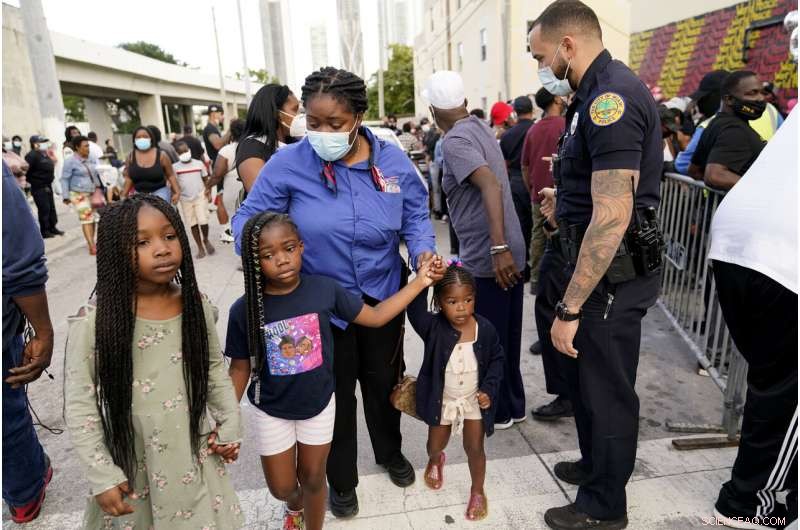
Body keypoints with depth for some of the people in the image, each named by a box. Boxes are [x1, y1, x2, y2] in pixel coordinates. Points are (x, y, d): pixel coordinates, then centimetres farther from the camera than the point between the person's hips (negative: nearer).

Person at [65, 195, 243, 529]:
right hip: (129, 465, -2)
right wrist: (101, 475, -11)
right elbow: (79, 406, -11)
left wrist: (230, 426, 3)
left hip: (194, 458, 3)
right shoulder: (95, 326, -18)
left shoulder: (197, 308, -9)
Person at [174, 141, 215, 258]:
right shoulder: (175, 167, -1)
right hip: (185, 199, 1)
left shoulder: (199, 164, 0)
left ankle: (206, 240, 20)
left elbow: (206, 179, 7)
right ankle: (200, 247, 17)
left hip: (200, 197, -1)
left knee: (203, 221, -9)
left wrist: (208, 190, -7)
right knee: (193, 224, 6)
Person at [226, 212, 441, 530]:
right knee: (282, 488, 19)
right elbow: (240, 368, -7)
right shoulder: (244, 310, -19)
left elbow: (375, 317, -8)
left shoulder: (324, 289, -17)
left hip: (319, 404, 0)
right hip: (270, 412, 0)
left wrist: (419, 282, -13)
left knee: (313, 479, 19)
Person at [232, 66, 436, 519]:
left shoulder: (394, 161, -9)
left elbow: (416, 217, 0)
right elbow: (249, 218, -10)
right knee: (336, 390, 15)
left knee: (383, 380, 22)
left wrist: (424, 251, -21)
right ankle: (342, 479, 41)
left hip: (383, 295, 3)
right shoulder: (289, 163, -17)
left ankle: (391, 453, 52)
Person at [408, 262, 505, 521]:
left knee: (475, 448, 12)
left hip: (474, 400, 0)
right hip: (442, 400, 0)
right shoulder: (433, 327, -22)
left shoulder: (485, 328, -18)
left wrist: (489, 389, -13)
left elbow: (496, 359, -4)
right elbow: (415, 309, -41)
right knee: (435, 445, 21)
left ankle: (477, 491, 38)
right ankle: (435, 461, 58)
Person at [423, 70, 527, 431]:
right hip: (507, 253, 9)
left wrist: (498, 248, -32)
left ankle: (497, 411, 22)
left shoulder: (455, 140, -14)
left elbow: (491, 186, -27)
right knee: (506, 337, 18)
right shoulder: (480, 128, 12)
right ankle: (513, 405, 32)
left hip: (486, 258, -8)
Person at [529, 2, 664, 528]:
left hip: (614, 270, -10)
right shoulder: (603, 91, 11)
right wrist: (567, 197, 32)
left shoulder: (610, 97, -21)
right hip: (602, 262, 10)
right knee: (584, 370, 23)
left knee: (606, 388, 6)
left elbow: (613, 218, -28)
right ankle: (594, 464, 45)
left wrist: (569, 309, -26)